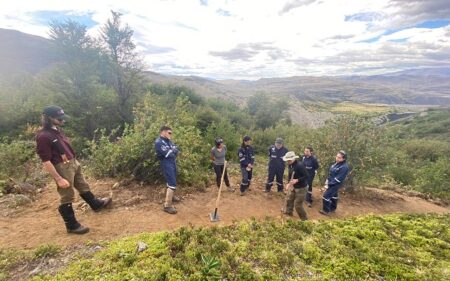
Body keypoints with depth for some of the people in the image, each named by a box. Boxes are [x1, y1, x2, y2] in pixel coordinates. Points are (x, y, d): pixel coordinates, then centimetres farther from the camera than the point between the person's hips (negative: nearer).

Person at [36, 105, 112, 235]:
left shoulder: (56, 129, 4)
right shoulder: (43, 136, -23)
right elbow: (46, 162, -22)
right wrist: (59, 179, -21)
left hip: (73, 163, 9)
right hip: (62, 168, -9)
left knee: (83, 187, 26)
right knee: (67, 197, 6)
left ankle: (96, 204, 47)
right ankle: (72, 225, 23)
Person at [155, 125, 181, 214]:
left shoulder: (169, 141, 11)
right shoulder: (158, 142, -17)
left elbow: (177, 150, 5)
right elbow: (167, 154, -23)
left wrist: (172, 151, -14)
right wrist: (173, 150, -6)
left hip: (173, 163, 9)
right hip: (166, 164, -9)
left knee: (173, 181, 23)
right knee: (172, 184, -13)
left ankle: (171, 196, 44)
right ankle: (167, 205, -6)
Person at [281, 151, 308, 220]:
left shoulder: (300, 165, -29)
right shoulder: (290, 165, -4)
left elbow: (306, 177, -26)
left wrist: (297, 180, -34)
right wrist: (289, 183, 5)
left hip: (301, 188, -9)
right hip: (293, 186, 9)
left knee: (297, 204, 0)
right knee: (289, 199, 24)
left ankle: (304, 218, 22)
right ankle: (288, 211, 49)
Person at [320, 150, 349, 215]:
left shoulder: (344, 167, -25)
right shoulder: (337, 163, 3)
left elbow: (338, 178, -25)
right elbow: (330, 173, 12)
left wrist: (329, 184, -20)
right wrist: (327, 181, 4)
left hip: (335, 185, -9)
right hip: (331, 183, 9)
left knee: (326, 196, -5)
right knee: (333, 195, 23)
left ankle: (326, 211, 10)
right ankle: (333, 208, 40)